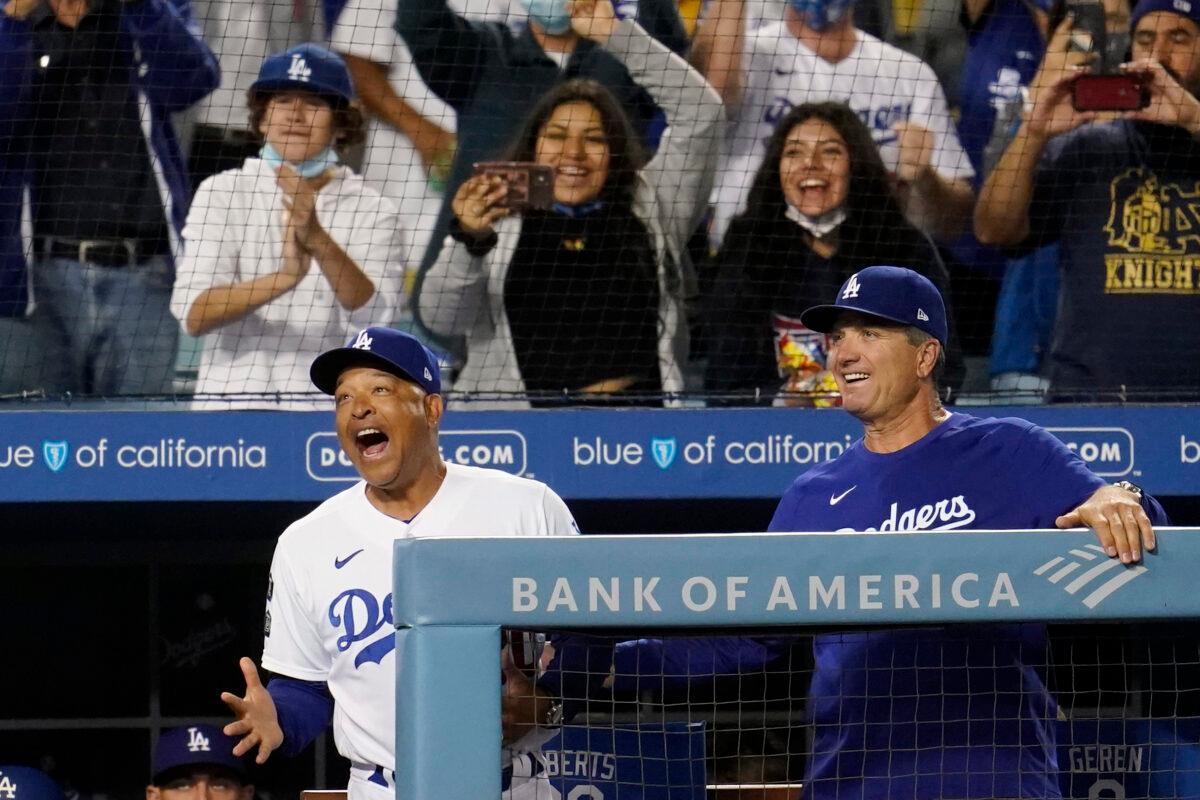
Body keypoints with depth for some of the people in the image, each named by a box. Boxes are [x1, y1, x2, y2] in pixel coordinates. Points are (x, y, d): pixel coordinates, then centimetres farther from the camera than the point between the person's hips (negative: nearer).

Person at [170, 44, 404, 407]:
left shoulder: (372, 211, 7)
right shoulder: (221, 193, 8)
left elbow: (373, 319, -10)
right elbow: (192, 315, -7)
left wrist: (318, 240, -26)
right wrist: (283, 278, -23)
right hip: (229, 398, 0)